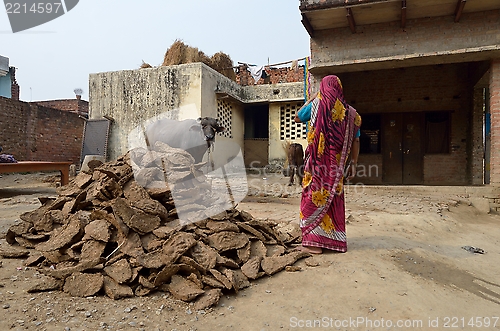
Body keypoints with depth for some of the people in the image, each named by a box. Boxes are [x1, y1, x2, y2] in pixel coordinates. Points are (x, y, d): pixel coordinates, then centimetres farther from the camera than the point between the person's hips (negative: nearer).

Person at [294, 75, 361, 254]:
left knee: (314, 198, 0)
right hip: (337, 165, 4)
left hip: (318, 162, -4)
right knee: (334, 199, 12)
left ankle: (313, 242, -1)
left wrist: (310, 99, 19)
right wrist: (353, 164, 11)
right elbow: (355, 141, 5)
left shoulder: (317, 104, -3)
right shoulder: (349, 112, 6)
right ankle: (335, 240, 20)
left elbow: (297, 117, 12)